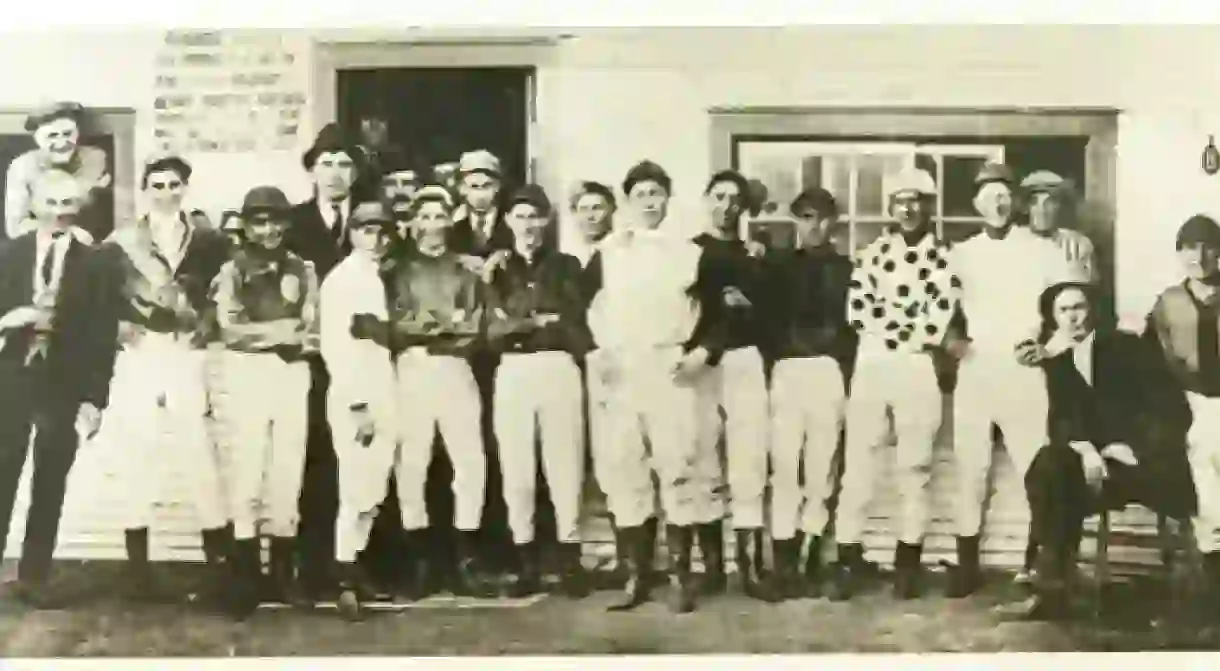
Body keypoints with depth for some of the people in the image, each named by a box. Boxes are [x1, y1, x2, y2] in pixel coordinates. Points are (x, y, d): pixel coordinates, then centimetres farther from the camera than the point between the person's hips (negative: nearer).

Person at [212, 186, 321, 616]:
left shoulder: (302, 270, 13)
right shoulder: (233, 270, 7)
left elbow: (312, 332, 4)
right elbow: (229, 330, -4)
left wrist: (259, 331, -9)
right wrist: (282, 330, -6)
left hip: (293, 373, 2)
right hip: (248, 373, -2)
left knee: (288, 468, 3)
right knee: (248, 467, -5)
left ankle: (284, 574, 10)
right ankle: (247, 577, -1)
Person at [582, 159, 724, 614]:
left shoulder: (689, 253, 8)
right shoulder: (606, 253, 11)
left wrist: (702, 352, -5)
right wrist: (592, 351, -2)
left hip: (671, 371, -2)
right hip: (618, 372, 2)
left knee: (677, 468, -4)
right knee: (620, 469, 2)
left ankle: (680, 576, 3)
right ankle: (635, 576, 10)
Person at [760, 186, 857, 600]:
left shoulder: (846, 269, 11)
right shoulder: (776, 265, 13)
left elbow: (856, 325, 6)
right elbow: (764, 318, 7)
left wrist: (847, 374, -3)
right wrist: (770, 366, -4)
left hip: (830, 372, 0)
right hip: (786, 371, 0)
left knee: (821, 471, 0)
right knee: (784, 467, -6)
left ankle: (813, 565, 5)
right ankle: (784, 568, -4)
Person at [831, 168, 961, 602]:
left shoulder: (944, 257, 3)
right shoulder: (872, 253, 10)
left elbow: (937, 322, -7)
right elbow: (858, 312, -2)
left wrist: (888, 323, -3)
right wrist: (915, 330, -5)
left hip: (921, 368, -1)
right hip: (871, 363, 2)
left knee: (916, 464, 4)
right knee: (857, 460, 0)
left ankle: (908, 560, 11)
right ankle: (849, 559, 4)